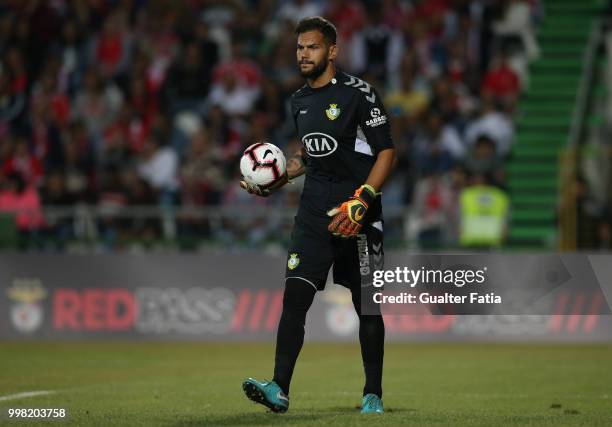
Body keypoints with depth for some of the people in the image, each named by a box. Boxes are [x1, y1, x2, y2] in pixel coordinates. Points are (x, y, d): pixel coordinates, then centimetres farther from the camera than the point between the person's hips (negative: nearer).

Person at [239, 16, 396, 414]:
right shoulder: (301, 100, 13)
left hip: (358, 216, -5)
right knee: (295, 296, -9)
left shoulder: (358, 94, -9)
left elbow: (386, 152, -10)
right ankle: (279, 390, -15)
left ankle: (373, 394, 15)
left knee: (367, 306, 3)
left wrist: (360, 202, -20)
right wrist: (274, 182, 13)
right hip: (314, 211, 5)